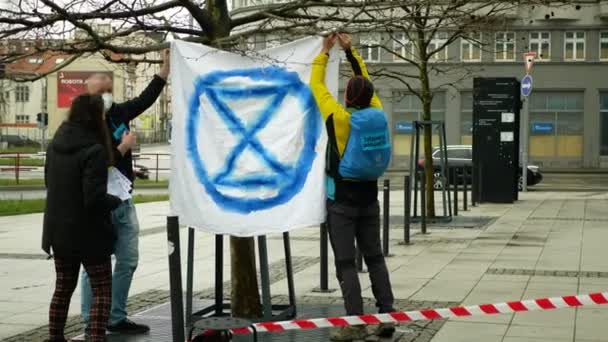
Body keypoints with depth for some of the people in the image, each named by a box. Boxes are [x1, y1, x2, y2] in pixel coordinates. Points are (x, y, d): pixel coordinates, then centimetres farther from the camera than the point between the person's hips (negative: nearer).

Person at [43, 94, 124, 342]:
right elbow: (95, 199, -24)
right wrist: (115, 200, -6)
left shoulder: (55, 146, 3)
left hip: (58, 231, 7)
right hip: (88, 235, -7)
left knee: (63, 287, 19)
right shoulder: (94, 151, -21)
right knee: (102, 289, 4)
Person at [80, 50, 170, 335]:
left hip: (123, 201, 8)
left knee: (128, 261, 10)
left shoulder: (118, 113, 7)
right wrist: (123, 148, -15)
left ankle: (116, 319, 19)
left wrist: (166, 67, 11)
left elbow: (146, 99, 15)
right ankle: (91, 323, 6)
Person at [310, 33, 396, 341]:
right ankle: (387, 317, 11)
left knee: (346, 263, -1)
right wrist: (349, 50, 20)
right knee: (375, 258, 11)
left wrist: (324, 52, 10)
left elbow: (316, 85, -3)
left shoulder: (338, 117, -15)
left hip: (342, 201, -5)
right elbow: (366, 82, 14)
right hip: (369, 199, 5)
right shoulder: (377, 113, -3)